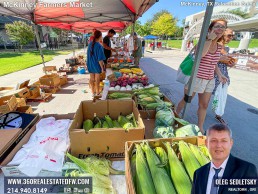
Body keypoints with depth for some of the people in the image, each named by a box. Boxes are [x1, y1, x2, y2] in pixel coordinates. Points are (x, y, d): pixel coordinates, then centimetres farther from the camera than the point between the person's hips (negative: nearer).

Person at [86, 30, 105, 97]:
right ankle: (97, 92, 21)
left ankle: (93, 92, 24)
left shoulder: (90, 44, -1)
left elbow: (88, 55, 9)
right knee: (97, 79, 9)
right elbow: (100, 59, -20)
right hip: (97, 65, -5)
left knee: (91, 79, 13)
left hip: (90, 64, 5)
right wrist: (102, 68, -13)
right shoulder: (99, 46, -19)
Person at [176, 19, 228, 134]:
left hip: (210, 81, 7)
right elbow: (200, 54, -34)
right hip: (196, 78, -6)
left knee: (204, 105, 13)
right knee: (185, 101, 9)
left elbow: (214, 63, 18)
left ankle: (200, 128, 30)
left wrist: (220, 75, 4)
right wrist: (210, 39, -25)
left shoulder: (219, 47, 8)